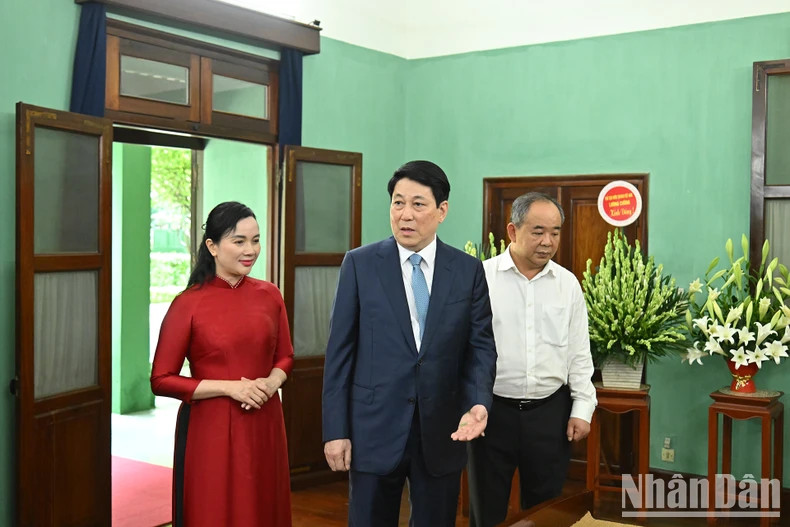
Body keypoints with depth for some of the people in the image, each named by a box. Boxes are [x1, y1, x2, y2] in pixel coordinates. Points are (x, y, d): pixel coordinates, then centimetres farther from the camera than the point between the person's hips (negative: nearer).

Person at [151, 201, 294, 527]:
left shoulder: (269, 296, 1)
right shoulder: (188, 304, -11)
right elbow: (161, 380, -9)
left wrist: (271, 383, -9)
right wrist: (230, 387, -16)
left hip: (263, 426, 4)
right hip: (210, 429, -4)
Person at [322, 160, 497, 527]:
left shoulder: (469, 270, 2)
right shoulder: (359, 264, -2)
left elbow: (480, 345, 2)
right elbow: (340, 351, -2)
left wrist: (478, 403, -16)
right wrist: (336, 429, -6)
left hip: (442, 431, 2)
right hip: (374, 428, -1)